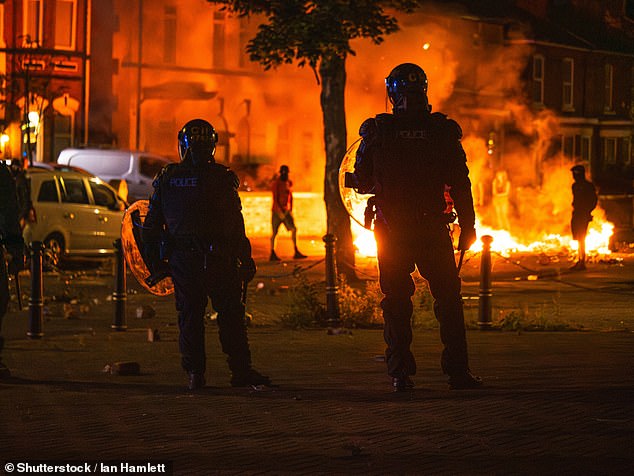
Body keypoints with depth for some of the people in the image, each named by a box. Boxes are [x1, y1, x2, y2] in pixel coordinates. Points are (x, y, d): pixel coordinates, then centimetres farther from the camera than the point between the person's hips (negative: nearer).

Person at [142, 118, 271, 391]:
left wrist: (154, 260, 16)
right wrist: (246, 259, 1)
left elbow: (152, 225, 9)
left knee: (189, 317, 8)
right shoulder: (221, 178, -5)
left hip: (181, 259, 3)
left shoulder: (166, 178, 6)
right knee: (231, 315, 3)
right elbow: (236, 225, -5)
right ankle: (240, 371, 3)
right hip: (218, 257, -3)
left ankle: (194, 373, 4)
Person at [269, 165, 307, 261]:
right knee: (275, 232, -2)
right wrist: (280, 212, -20)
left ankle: (296, 252, -6)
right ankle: (272, 254, 5)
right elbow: (275, 199, -15)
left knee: (294, 229, -6)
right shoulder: (276, 183, -10)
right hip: (277, 211, -6)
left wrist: (290, 210, 11)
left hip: (286, 211, 6)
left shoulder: (289, 182, 10)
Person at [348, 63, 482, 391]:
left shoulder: (377, 132, -4)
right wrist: (468, 226, 3)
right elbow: (460, 184, -3)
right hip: (433, 229, 0)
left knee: (396, 301, 7)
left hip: (392, 231, 0)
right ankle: (458, 372, 8)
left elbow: (361, 183, 2)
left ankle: (400, 373, 3)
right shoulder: (443, 131, -3)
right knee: (448, 298, 9)